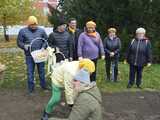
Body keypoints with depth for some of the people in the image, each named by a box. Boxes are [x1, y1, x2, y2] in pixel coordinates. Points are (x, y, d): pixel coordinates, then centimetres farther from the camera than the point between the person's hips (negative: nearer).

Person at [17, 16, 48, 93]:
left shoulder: (41, 30, 2)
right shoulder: (23, 31, -2)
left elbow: (46, 40, 10)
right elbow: (19, 42, 2)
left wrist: (43, 46, -8)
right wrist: (24, 46, -18)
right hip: (29, 56, -1)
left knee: (41, 71, 13)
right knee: (30, 72, 4)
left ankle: (43, 86, 28)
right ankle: (31, 88, 17)